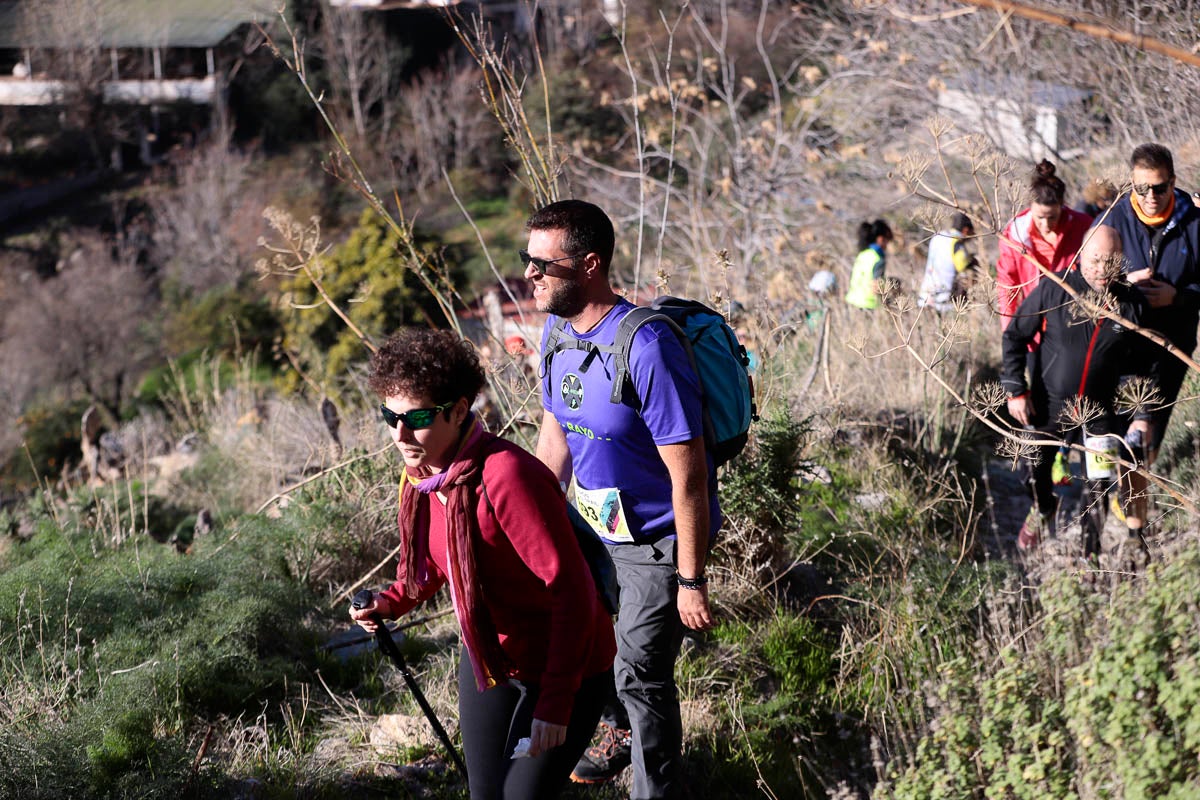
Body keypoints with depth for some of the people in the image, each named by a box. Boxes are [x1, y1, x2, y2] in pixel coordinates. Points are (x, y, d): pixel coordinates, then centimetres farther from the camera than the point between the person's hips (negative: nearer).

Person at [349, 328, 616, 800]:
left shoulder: (507, 476, -30)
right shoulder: (422, 476, -4)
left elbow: (571, 589, -28)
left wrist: (555, 703, -27)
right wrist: (393, 601, -6)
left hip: (563, 670, -8)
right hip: (489, 664, 8)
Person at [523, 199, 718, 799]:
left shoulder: (646, 348, -30)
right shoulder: (558, 329, -4)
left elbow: (688, 476, -27)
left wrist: (691, 581, -23)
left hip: (658, 539, -8)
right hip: (596, 524, 8)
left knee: (639, 673, -2)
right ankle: (623, 737, 50)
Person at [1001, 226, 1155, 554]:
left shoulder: (1132, 304, -7)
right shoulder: (1054, 289, -13)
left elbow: (1142, 366, 4)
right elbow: (1015, 335, -3)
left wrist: (1143, 415, 1)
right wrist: (1015, 390, -5)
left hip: (1102, 410, 0)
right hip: (1049, 404, 0)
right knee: (1039, 470, 15)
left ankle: (1092, 550, 28)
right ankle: (1043, 510, 50)